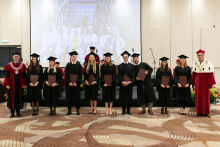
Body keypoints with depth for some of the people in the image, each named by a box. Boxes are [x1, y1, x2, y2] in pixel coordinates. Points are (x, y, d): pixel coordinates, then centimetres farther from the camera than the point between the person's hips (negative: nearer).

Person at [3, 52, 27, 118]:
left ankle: (18, 112, 15)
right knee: (12, 97, 4)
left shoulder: (22, 65, 4)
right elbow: (7, 75, 0)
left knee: (19, 97, 6)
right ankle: (12, 112, 12)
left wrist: (24, 84, -1)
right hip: (12, 84, -1)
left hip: (19, 84, 1)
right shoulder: (9, 65, 2)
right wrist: (7, 84, -6)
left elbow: (24, 76, 4)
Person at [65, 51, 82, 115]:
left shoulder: (78, 65, 4)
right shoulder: (68, 65, 7)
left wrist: (76, 82, -14)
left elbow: (80, 75, -2)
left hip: (76, 84, -1)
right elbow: (66, 74, 1)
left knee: (77, 96, 1)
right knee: (69, 96, 3)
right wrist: (69, 82, -12)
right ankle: (69, 110, 10)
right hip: (69, 83, 1)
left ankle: (78, 110, 8)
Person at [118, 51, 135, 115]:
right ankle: (123, 110, 12)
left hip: (129, 84, 1)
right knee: (123, 97, 2)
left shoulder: (132, 66, 5)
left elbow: (133, 75, -1)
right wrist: (122, 82, -18)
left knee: (129, 97, 5)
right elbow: (119, 75, -3)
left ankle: (128, 110, 14)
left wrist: (130, 81, -16)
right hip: (122, 84, -1)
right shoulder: (120, 66, 4)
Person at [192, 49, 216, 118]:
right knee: (198, 97, 3)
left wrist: (211, 83, -10)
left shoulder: (208, 63, 0)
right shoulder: (195, 64, 8)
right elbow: (193, 74, 8)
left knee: (206, 97, 2)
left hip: (205, 83, -2)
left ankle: (206, 112, 8)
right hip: (198, 83, 2)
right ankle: (199, 112, 9)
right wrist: (193, 84, 4)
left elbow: (211, 74, -4)